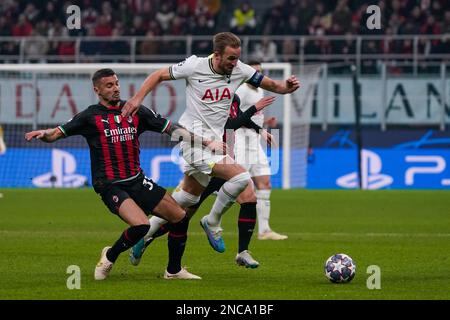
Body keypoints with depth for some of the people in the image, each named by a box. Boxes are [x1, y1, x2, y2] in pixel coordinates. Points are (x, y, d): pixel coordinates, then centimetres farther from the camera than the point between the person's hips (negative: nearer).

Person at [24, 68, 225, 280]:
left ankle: (173, 270, 20)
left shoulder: (135, 111, 9)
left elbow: (170, 128, 11)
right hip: (110, 185, -6)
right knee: (141, 225, -27)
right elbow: (58, 133, -4)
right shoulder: (90, 117, -2)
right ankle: (109, 257, 0)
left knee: (180, 218, 1)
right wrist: (43, 134, -28)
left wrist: (206, 142, 7)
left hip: (137, 181, 6)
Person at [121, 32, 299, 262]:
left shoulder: (240, 70, -1)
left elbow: (271, 85, 5)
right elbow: (159, 75, 0)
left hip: (214, 140, 7)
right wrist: (138, 98, -11)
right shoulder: (195, 66, -12)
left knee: (189, 197, 18)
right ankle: (213, 223, 0)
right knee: (241, 178, -20)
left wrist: (286, 87, -17)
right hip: (194, 138, -7)